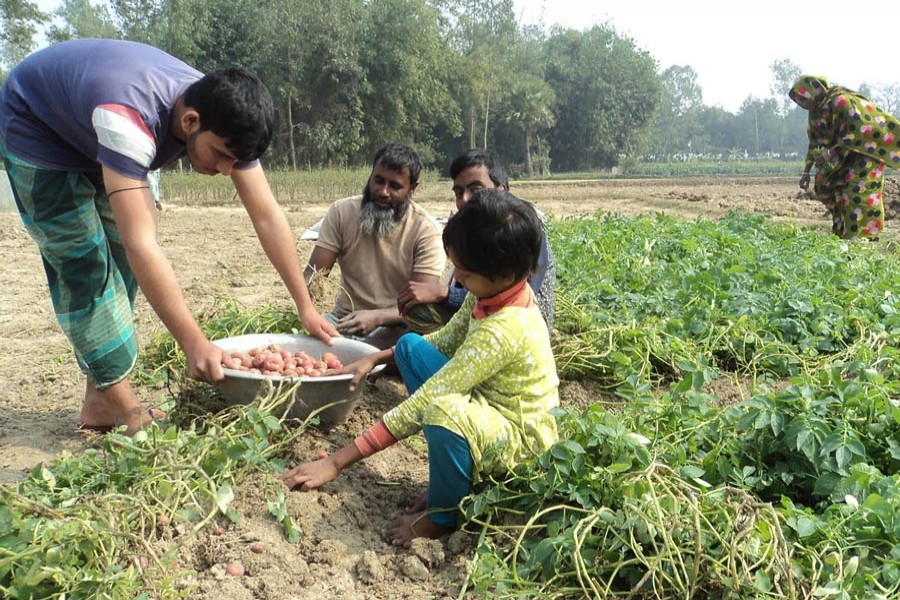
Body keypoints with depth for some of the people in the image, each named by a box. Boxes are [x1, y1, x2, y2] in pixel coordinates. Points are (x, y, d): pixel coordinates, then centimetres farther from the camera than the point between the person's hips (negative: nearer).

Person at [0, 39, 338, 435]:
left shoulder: (224, 119, -24)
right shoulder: (128, 120, -45)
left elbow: (268, 216, -21)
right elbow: (142, 245, -47)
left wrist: (305, 307, -21)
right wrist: (195, 344, -46)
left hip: (94, 136, 6)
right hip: (38, 130, -6)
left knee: (121, 263, 1)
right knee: (85, 263, -14)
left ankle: (99, 403, 10)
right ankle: (122, 410, -8)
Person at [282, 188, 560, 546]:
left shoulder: (504, 329, -32)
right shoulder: (495, 291, -7)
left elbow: (420, 405, -33)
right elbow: (447, 340, 12)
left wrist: (337, 462, -28)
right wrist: (375, 359, 2)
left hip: (521, 440, -9)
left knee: (443, 411, -40)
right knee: (410, 346, 6)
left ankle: (443, 514, -7)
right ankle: (449, 474, 7)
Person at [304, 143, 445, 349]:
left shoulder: (426, 229, -11)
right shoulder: (342, 211, 0)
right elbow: (313, 273, -1)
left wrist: (377, 317, -32)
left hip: (394, 329, -3)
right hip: (343, 319, 4)